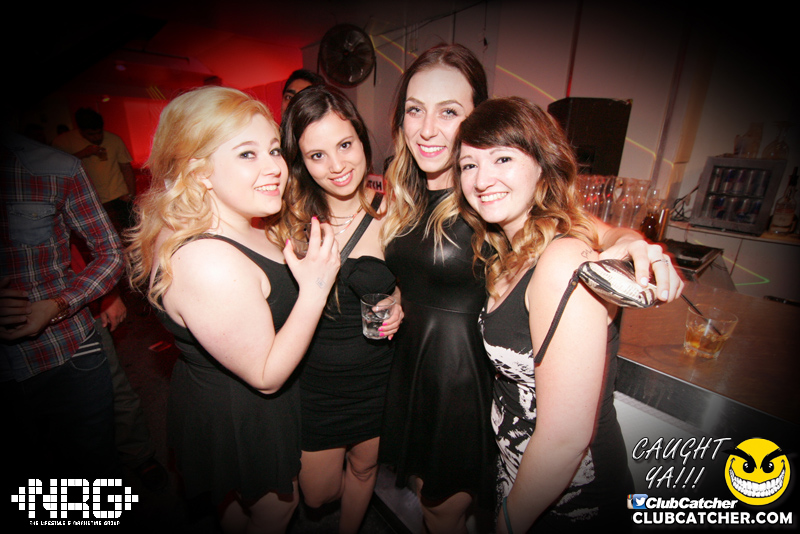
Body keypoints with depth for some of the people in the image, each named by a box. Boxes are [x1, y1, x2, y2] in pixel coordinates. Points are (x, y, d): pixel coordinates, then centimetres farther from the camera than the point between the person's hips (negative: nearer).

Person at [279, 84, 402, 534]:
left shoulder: (391, 209, -13)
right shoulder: (292, 214, -13)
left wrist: (400, 304, -15)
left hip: (376, 375, 1)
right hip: (312, 378, 0)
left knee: (363, 467, 26)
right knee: (317, 494, 18)